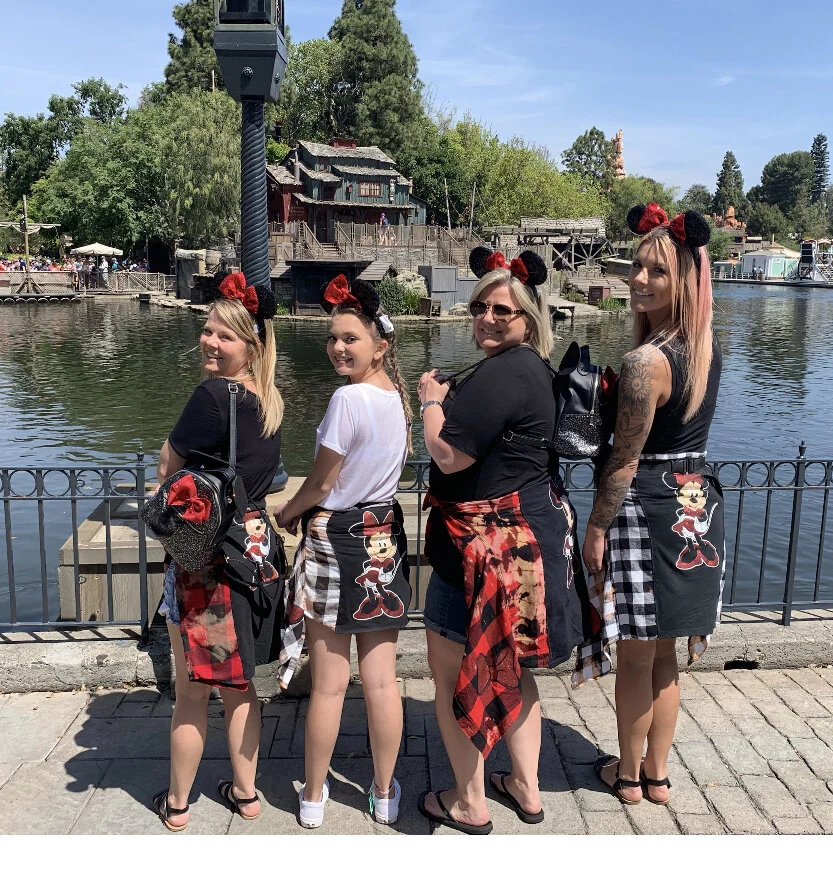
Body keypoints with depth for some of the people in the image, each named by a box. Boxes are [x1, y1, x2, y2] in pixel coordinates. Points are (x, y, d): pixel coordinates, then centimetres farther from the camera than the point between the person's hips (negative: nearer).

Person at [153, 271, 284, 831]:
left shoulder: (213, 395, -17)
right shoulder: (272, 401, 6)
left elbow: (169, 467, -11)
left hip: (205, 556, -7)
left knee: (192, 689, 8)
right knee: (241, 683, 18)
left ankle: (177, 804, 25)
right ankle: (246, 793, 30)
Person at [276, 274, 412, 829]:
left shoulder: (349, 398, -18)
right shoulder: (399, 394, 5)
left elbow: (322, 482, -12)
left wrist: (286, 513, 7)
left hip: (337, 539, -6)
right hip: (385, 538, 7)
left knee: (329, 683, 6)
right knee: (382, 679, 12)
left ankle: (314, 797, 22)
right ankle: (385, 794, 24)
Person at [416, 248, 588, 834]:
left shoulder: (503, 373, -21)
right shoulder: (535, 369, 12)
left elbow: (449, 454, -23)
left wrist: (431, 399, -9)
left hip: (491, 544, -10)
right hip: (534, 534, 10)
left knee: (451, 667, 6)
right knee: (509, 667, 22)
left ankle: (469, 804, 21)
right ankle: (526, 788, 36)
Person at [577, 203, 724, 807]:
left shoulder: (646, 362, -23)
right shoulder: (708, 344, 1)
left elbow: (625, 462, -18)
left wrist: (595, 529, -9)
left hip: (645, 510, -8)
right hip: (697, 504, 8)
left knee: (635, 658, 10)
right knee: (666, 656, 19)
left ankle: (628, 775, 28)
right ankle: (658, 774, 34)